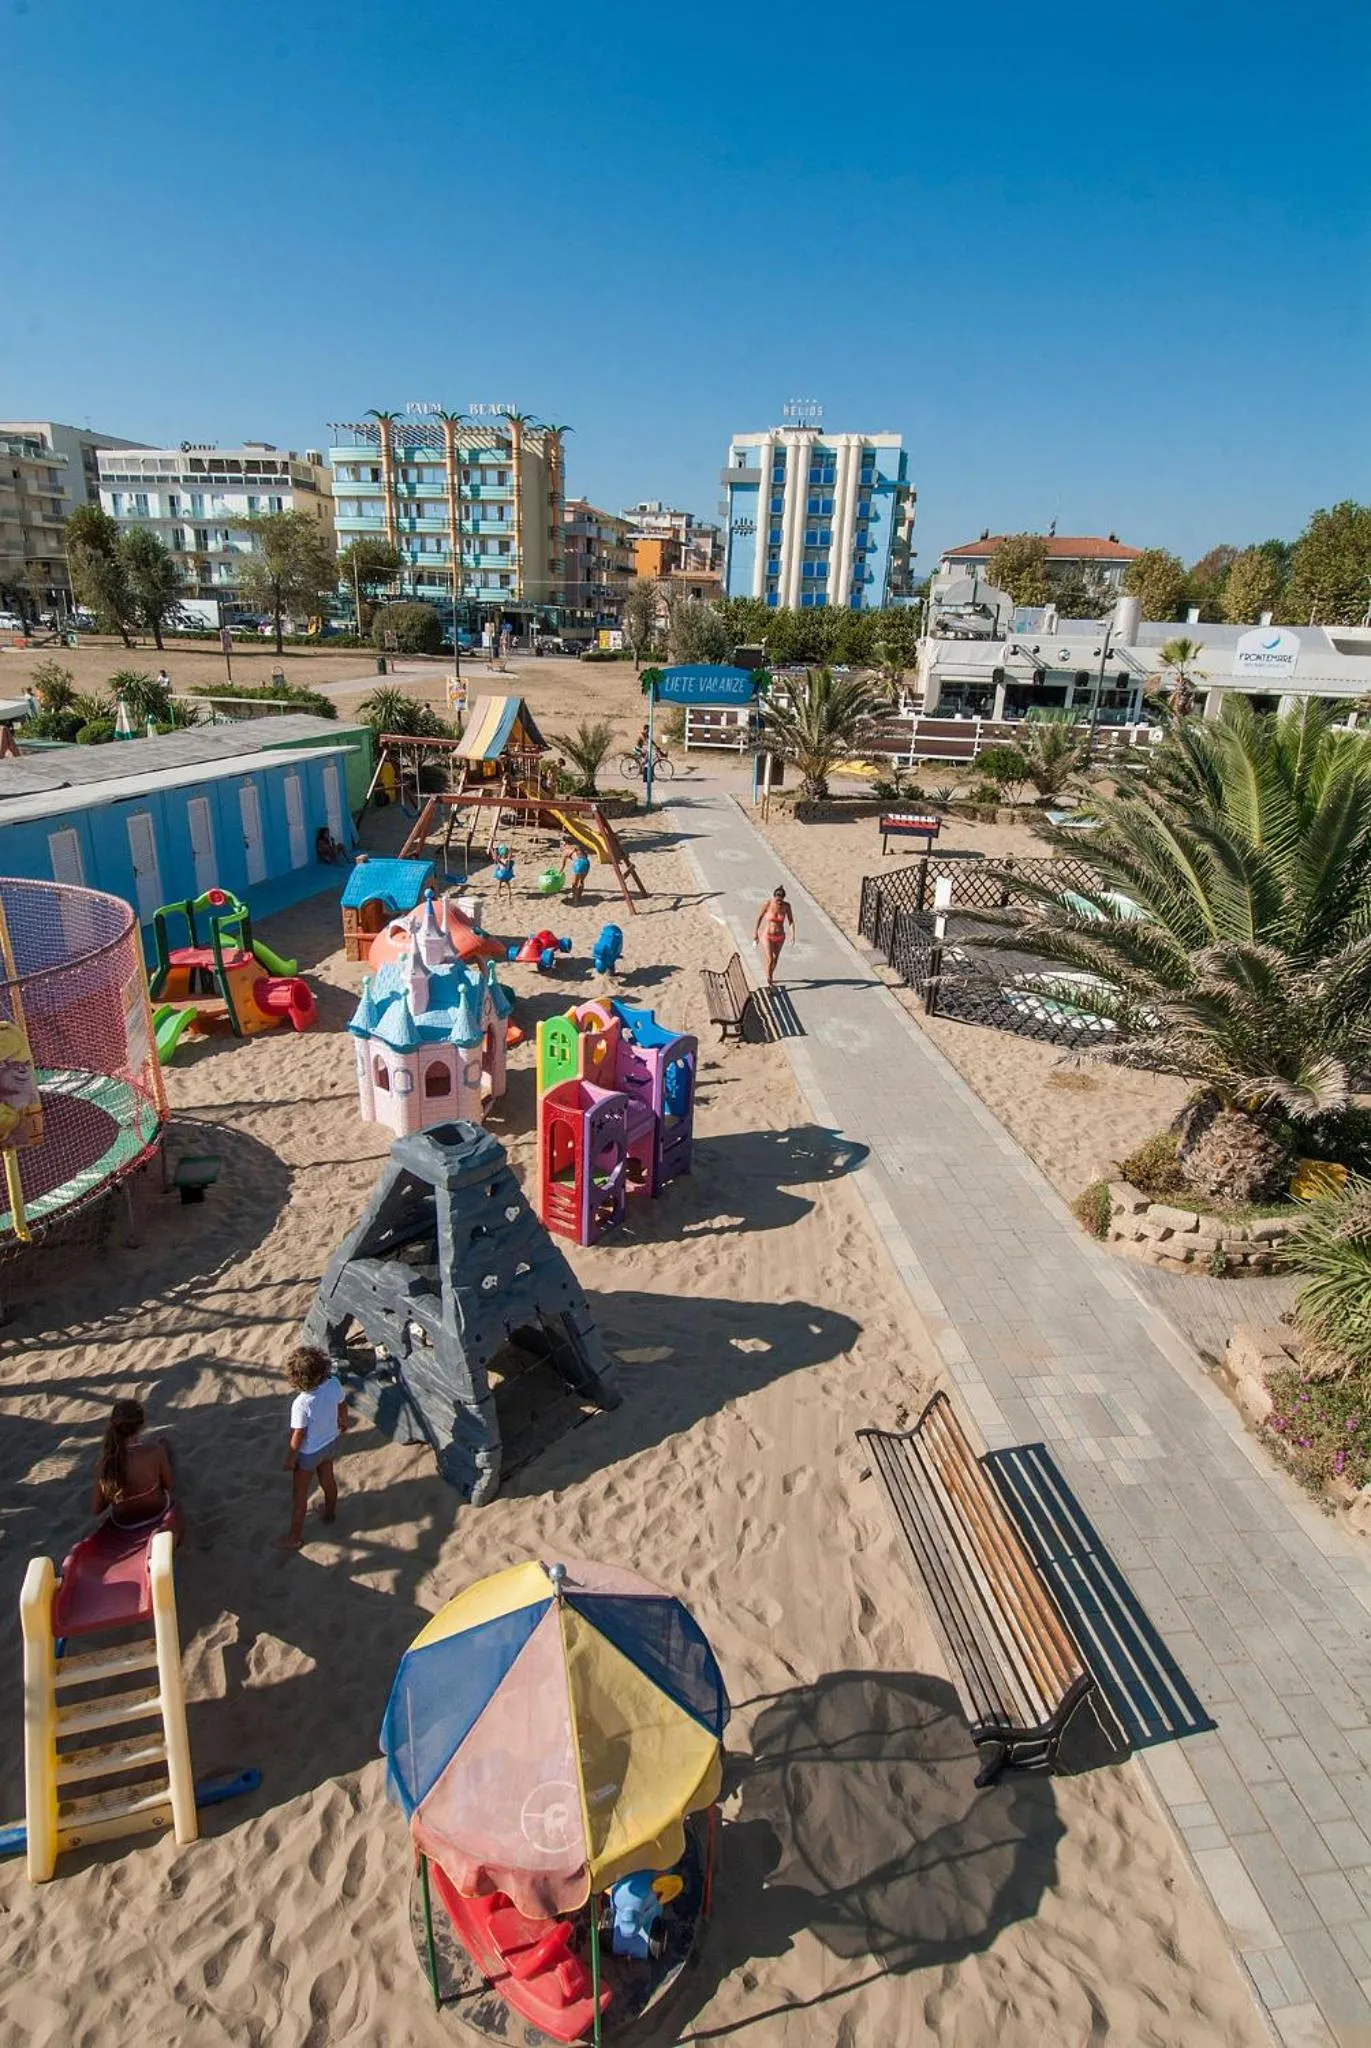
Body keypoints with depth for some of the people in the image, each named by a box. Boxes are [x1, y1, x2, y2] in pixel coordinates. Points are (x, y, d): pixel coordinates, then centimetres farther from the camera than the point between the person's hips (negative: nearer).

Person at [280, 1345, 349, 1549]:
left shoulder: (302, 1404, -39)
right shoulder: (334, 1383, -24)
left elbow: (298, 1436, -24)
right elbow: (342, 1406, -3)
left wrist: (290, 1458, -6)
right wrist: (344, 1422, 18)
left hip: (309, 1453, -5)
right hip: (330, 1442, 5)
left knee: (299, 1494, 18)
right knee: (327, 1479, 31)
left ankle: (294, 1537, 37)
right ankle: (329, 1513, 56)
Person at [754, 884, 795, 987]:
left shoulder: (786, 906, -13)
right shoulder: (767, 903, -19)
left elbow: (791, 920, -5)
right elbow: (759, 916, -6)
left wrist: (792, 934, -19)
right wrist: (755, 932, 1)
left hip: (780, 936, 3)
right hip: (767, 936, -3)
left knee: (775, 959, 21)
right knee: (769, 960, -11)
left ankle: (771, 976, 48)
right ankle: (768, 981, 10)